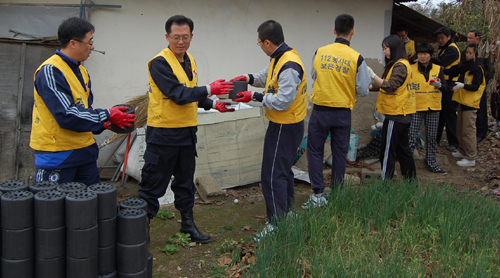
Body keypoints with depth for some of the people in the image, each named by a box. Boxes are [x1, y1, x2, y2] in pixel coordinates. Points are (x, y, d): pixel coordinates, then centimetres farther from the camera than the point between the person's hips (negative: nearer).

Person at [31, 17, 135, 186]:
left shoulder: (81, 71, 12)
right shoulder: (50, 71, -16)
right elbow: (66, 115, -24)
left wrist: (102, 124, 0)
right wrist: (107, 115, -16)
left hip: (85, 151, 9)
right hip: (57, 156, -9)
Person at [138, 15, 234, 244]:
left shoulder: (189, 61, 11)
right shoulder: (160, 63, -16)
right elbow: (178, 95, -24)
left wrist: (213, 104, 11)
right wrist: (209, 89, -26)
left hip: (187, 131, 8)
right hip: (163, 133, -8)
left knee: (185, 180, 19)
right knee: (153, 184, 0)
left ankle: (187, 223, 33)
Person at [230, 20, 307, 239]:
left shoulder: (289, 66, -26)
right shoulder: (279, 58, 6)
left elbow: (282, 101, -29)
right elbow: (267, 76, 22)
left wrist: (255, 97, -20)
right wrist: (249, 78, 3)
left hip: (284, 128, -11)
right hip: (283, 125, 11)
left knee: (273, 175, -6)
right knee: (283, 170, 22)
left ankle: (277, 224, 3)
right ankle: (287, 212, 37)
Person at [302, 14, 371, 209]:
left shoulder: (319, 52, -4)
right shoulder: (357, 58, -9)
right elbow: (363, 90, -4)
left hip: (320, 110, 0)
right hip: (342, 113, 0)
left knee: (315, 151, 10)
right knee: (340, 153, 14)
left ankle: (318, 194, 7)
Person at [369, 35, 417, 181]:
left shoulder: (400, 66, -14)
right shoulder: (400, 64, 16)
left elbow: (390, 86, -23)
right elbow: (392, 87, 17)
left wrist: (372, 75, -23)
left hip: (396, 115, -10)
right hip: (403, 114, 10)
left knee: (388, 150, -5)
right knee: (402, 148, 15)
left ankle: (386, 181, -1)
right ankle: (410, 179, 22)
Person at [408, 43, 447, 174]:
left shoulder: (438, 69, 6)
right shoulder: (411, 69, 1)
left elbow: (445, 87, -4)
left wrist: (439, 85, -26)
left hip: (433, 108, 2)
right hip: (416, 107, -2)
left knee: (432, 137, 9)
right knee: (412, 137, -7)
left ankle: (431, 163, 21)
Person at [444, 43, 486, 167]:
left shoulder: (477, 68, -11)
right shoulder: (464, 65, 12)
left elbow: (476, 87, -18)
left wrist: (463, 85, -34)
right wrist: (443, 70, 0)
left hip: (470, 102, -8)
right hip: (462, 101, 9)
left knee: (468, 129, -7)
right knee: (460, 129, 16)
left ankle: (470, 158, -3)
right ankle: (463, 151, 29)